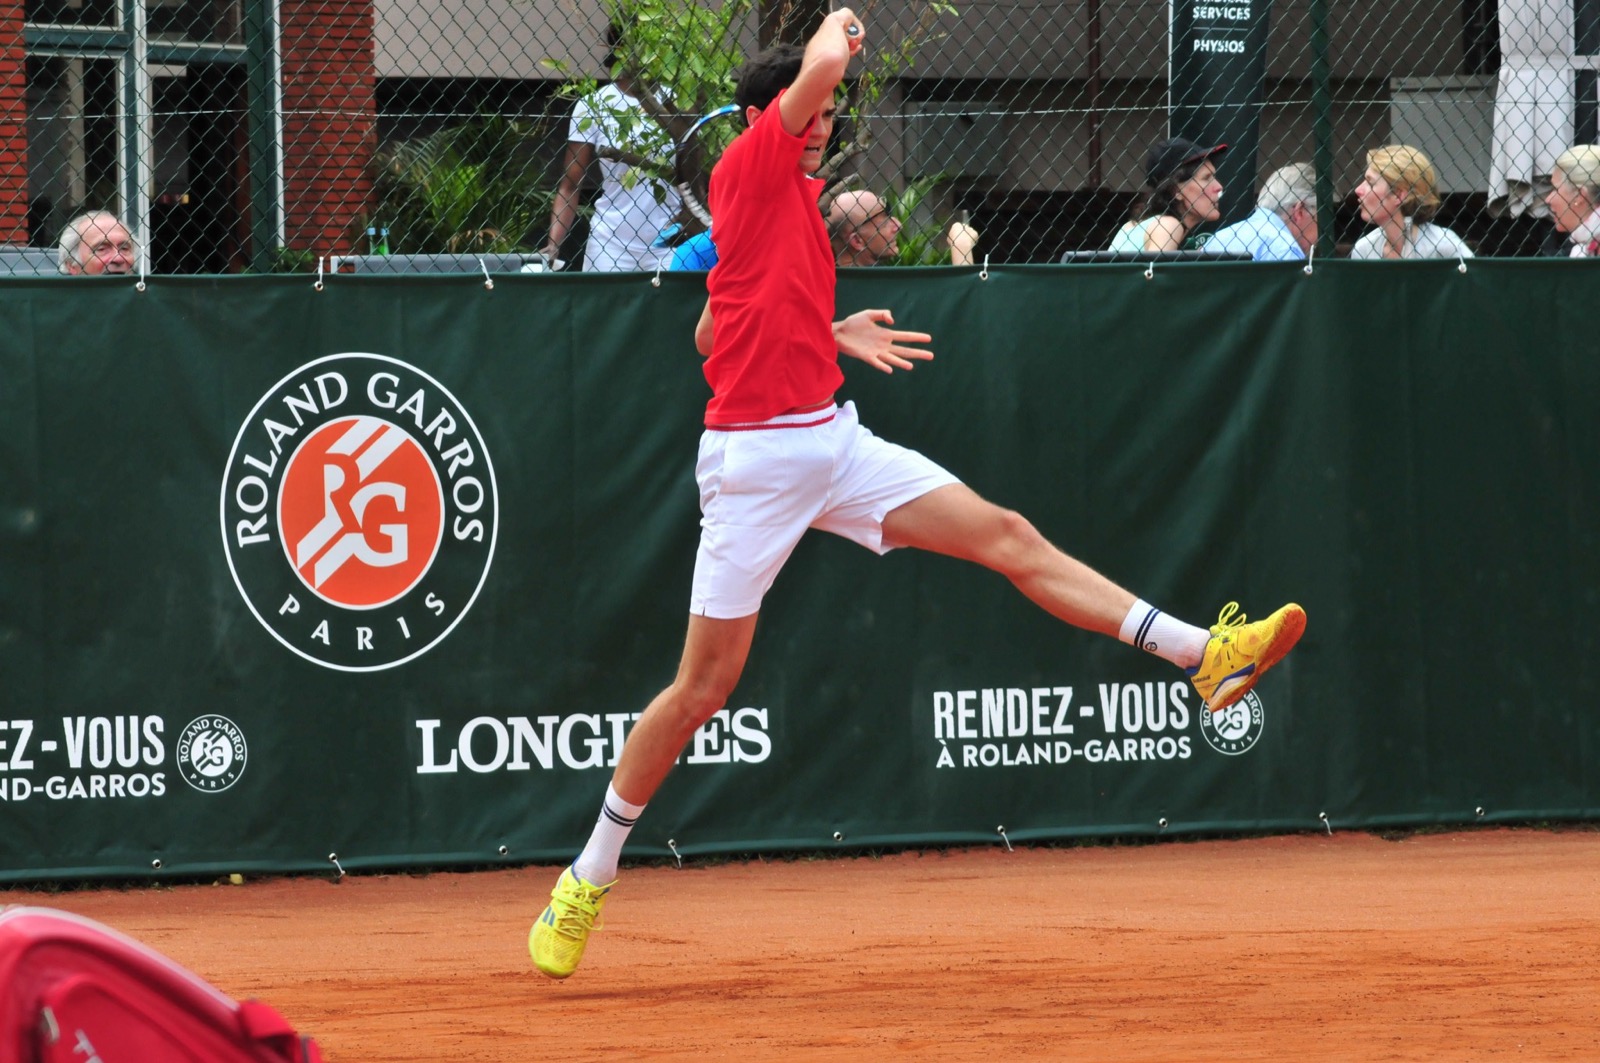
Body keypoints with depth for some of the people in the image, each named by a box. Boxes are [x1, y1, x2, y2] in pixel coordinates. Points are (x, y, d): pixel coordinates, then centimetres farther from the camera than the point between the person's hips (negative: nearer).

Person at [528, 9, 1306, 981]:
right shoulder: (747, 172, -7)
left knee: (1007, 536, -3)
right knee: (704, 686, -3)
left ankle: (1205, 654, -7)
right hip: (756, 455, -8)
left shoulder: (799, 198, 16)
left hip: (834, 440, 8)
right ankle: (590, 878, 10)